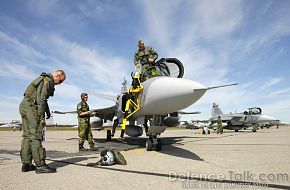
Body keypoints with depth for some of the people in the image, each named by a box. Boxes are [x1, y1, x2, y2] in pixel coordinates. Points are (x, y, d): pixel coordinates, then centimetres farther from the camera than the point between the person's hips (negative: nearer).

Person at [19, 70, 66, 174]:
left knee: (27, 135, 8)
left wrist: (47, 110, 17)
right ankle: (40, 165, -13)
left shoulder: (44, 79, 21)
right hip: (30, 107, -11)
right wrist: (42, 117, -20)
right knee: (35, 135, -13)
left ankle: (26, 164, 10)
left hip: (24, 106, 11)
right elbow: (41, 99, -20)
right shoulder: (47, 80, -12)